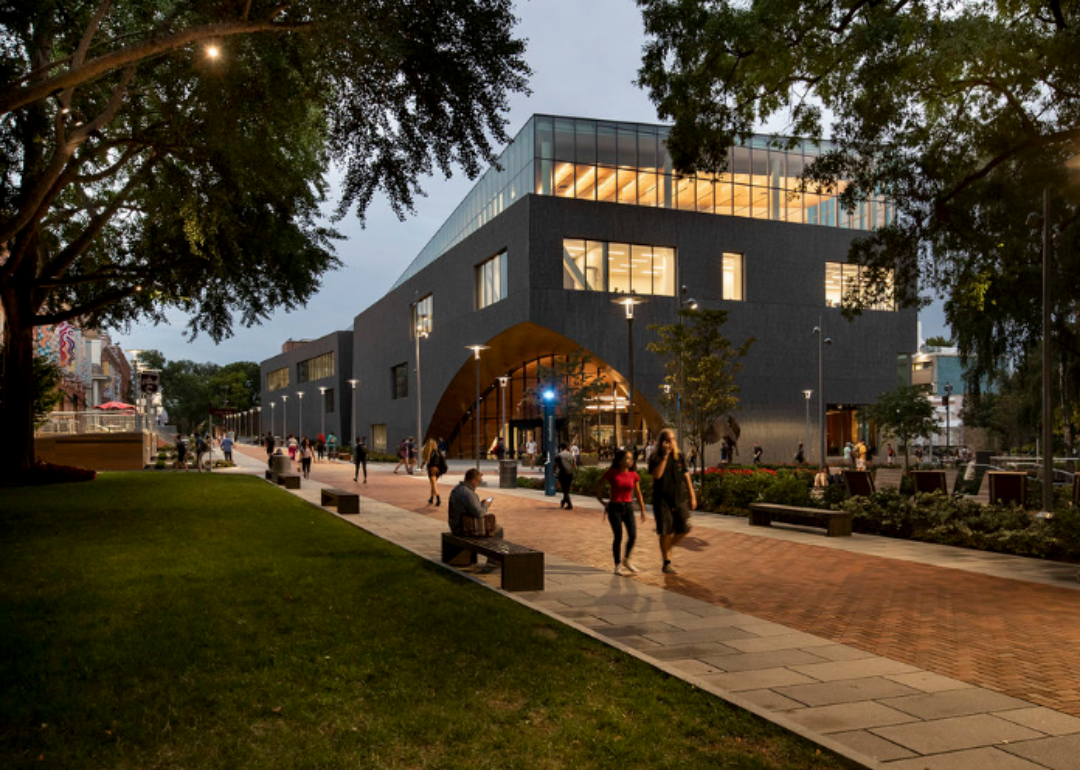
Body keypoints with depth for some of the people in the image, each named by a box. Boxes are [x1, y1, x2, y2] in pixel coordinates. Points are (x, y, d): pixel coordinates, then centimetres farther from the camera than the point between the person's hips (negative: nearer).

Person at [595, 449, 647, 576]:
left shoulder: (633, 475, 0)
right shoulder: (612, 473, -9)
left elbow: (638, 494, 10)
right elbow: (598, 486, 2)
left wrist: (643, 511, 11)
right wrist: (603, 503, 3)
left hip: (628, 508, 3)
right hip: (614, 508, -3)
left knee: (633, 536, -4)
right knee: (618, 537, -5)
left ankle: (626, 560, 20)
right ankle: (617, 566, 10)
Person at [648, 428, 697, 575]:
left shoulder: (679, 456, 7)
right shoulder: (655, 459, -4)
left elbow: (686, 477, 10)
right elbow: (656, 475, -21)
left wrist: (692, 496, 8)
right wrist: (665, 456, -21)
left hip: (680, 498, 4)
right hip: (662, 499, -4)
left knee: (684, 529, 0)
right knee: (665, 532, 0)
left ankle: (668, 547, 28)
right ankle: (667, 563, 12)